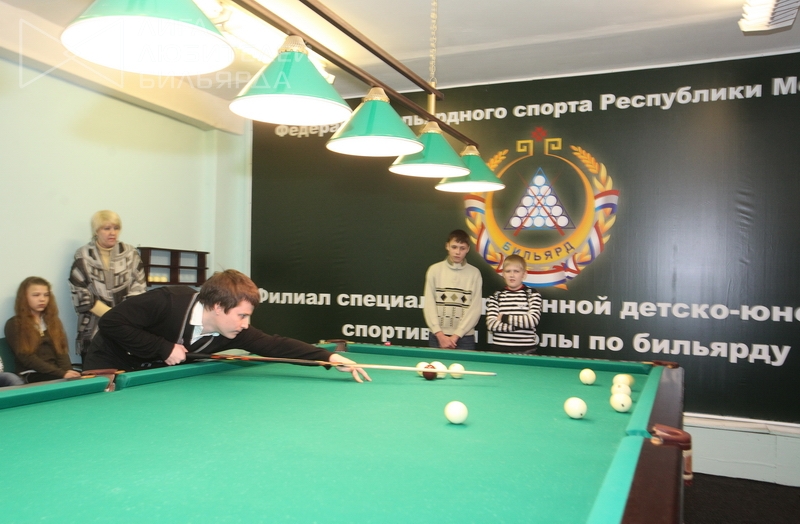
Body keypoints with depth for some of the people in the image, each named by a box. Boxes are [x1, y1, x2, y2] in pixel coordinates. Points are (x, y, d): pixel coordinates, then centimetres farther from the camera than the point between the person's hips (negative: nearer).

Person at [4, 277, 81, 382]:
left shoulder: (53, 322, 19)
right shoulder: (14, 325, 3)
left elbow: (62, 351, 9)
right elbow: (27, 358, -7)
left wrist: (68, 371, -13)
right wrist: (62, 373, -18)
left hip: (58, 371, 5)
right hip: (33, 376, -5)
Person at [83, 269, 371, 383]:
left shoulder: (231, 332, -21)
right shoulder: (168, 301, -37)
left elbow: (275, 344, -22)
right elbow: (111, 322, -33)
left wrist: (331, 357, -30)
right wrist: (164, 348, -35)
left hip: (153, 371, 5)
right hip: (109, 366, -5)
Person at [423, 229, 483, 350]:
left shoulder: (474, 273, 0)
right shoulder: (434, 270, 1)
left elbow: (475, 309, -3)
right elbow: (429, 305, -2)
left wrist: (456, 335, -10)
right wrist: (440, 335, -9)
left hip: (464, 337, 0)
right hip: (437, 336, 1)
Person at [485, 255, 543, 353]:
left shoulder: (533, 294, 1)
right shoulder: (496, 296, 5)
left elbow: (533, 320, -13)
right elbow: (491, 324, -8)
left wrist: (504, 318, -9)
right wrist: (520, 325, -15)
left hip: (525, 350, -1)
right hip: (500, 349, 1)